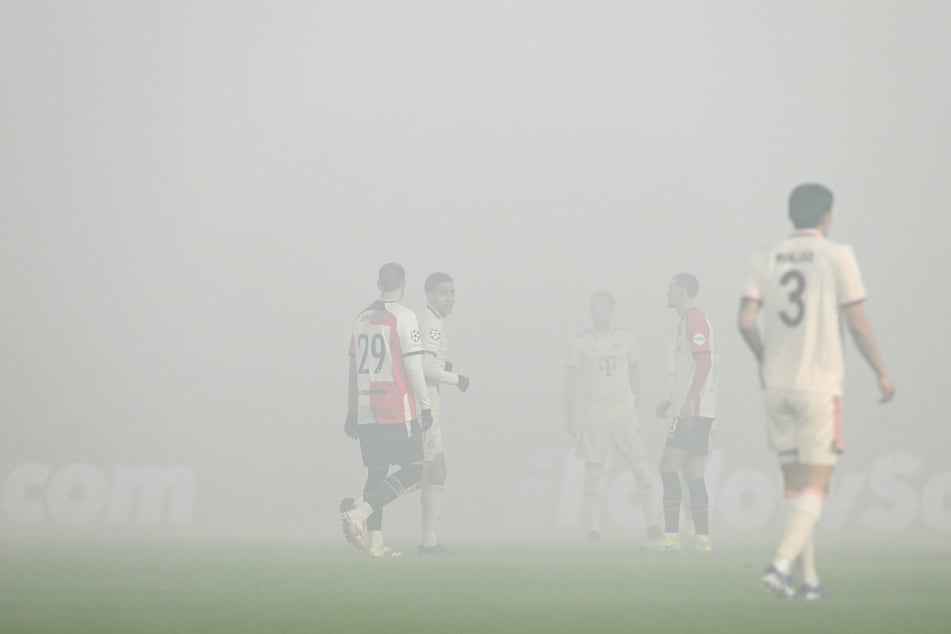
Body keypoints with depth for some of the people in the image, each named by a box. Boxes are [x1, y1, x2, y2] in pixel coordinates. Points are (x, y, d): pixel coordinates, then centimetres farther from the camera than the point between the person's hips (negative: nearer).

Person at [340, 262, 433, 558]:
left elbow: (354, 369, 16)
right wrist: (425, 407, -5)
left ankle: (374, 541, 3)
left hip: (367, 411, 7)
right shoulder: (403, 317, -7)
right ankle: (359, 511, -19)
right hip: (397, 411, -7)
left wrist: (352, 412, 21)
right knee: (412, 470, -2)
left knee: (376, 472, 10)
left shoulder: (362, 319, 13)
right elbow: (413, 367, -10)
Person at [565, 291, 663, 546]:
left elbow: (633, 374, 14)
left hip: (623, 408, 1)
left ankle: (653, 523, -1)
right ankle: (592, 529, 4)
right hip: (593, 411, -1)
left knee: (640, 465, -5)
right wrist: (570, 416, -1)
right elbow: (571, 380, 3)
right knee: (593, 471, -2)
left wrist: (635, 407, 9)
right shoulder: (580, 342, 1)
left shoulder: (625, 338, 7)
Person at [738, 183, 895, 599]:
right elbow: (856, 322, -6)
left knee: (795, 484, 11)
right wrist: (881, 373, 5)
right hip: (819, 385, -5)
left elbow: (745, 319, -1)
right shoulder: (837, 256, -4)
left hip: (777, 384, 5)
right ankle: (781, 564, -22)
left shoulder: (766, 260, 7)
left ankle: (809, 578, 12)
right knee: (816, 484, -4)